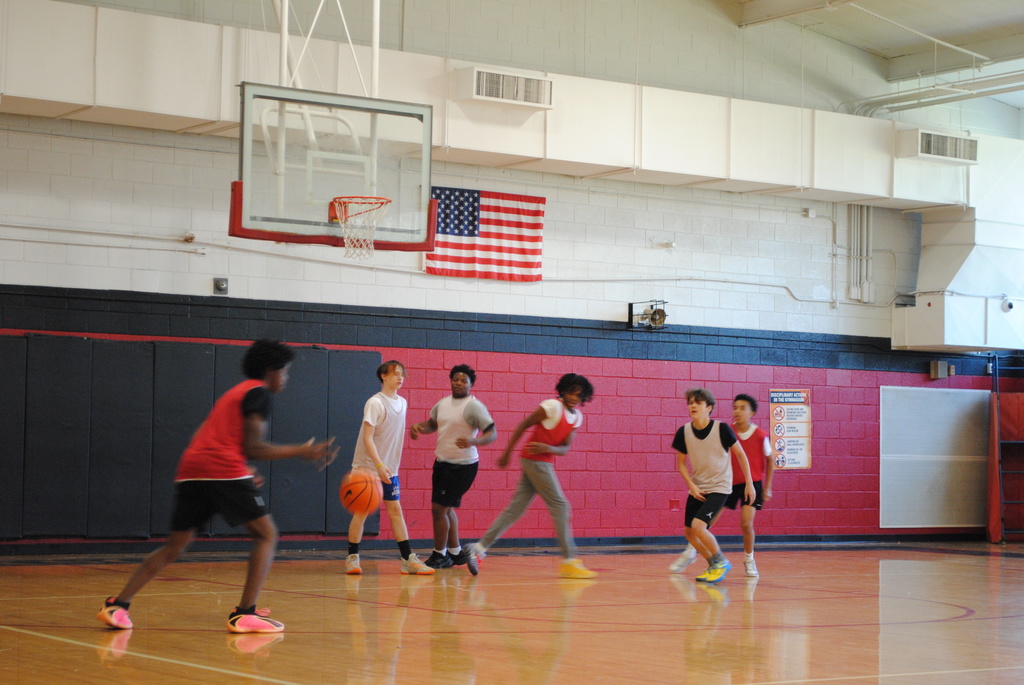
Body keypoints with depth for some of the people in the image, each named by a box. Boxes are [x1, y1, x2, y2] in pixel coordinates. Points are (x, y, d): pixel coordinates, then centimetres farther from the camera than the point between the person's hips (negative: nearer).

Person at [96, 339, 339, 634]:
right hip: (224, 470, -8)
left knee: (175, 546, 13)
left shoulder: (234, 393, 30)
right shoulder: (258, 393, 3)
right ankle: (245, 614, -8)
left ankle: (118, 604, 3)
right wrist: (302, 451, 1)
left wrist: (245, 474, 29)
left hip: (190, 471, 8)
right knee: (266, 535, 2)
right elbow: (253, 448, -5)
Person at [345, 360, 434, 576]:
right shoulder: (375, 403, -13)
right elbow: (367, 438, -18)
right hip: (368, 467, -6)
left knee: (395, 510, 3)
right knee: (362, 510, -2)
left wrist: (391, 465, 14)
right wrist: (379, 465, -26)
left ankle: (408, 559, 1)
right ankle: (352, 558, 8)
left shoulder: (402, 403, 8)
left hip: (389, 468, 6)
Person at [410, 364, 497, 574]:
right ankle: (456, 552, 31)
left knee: (439, 508, -8)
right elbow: (432, 424, 25)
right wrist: (419, 427, 2)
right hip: (442, 462, 8)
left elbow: (492, 434, -19)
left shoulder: (474, 406, -14)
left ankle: (440, 555, 6)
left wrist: (473, 441, -38)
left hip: (462, 465, -8)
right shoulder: (443, 403, 9)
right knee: (446, 509, 17)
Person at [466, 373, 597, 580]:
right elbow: (523, 426, -7)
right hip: (534, 460, -8)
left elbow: (565, 448, 4)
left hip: (545, 462, 8)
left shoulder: (577, 417, 9)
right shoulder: (552, 407, -13)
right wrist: (507, 453, -4)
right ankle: (569, 561, -10)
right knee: (561, 506, -9)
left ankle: (480, 547, 10)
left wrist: (550, 448, -19)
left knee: (516, 508, 7)